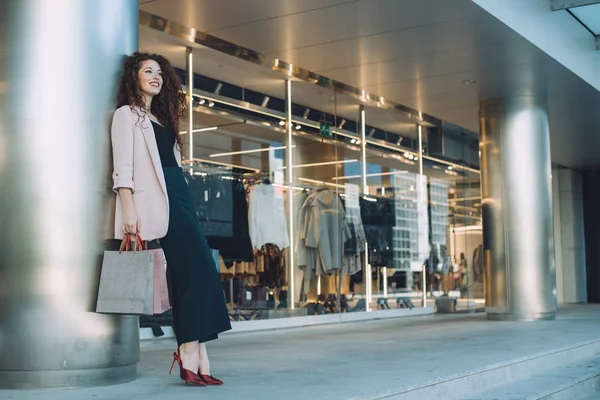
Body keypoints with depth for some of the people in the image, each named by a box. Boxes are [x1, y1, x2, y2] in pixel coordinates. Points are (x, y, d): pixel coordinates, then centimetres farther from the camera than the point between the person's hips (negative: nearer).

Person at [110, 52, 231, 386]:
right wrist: (129, 211, -18)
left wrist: (184, 204, 15)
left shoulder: (162, 119, 28)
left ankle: (192, 353, -7)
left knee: (195, 270, -4)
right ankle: (192, 354, -19)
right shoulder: (127, 114, 5)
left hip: (179, 197, 8)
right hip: (158, 201, -8)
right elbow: (123, 167, -7)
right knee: (197, 268, -19)